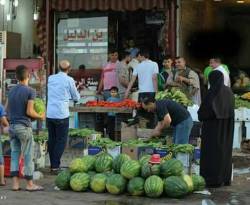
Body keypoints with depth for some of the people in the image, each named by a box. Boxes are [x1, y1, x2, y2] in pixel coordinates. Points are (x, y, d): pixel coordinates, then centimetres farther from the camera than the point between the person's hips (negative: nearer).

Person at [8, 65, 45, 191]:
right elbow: (29, 112, -13)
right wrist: (41, 117, 3)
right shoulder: (30, 91, -9)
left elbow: (7, 109, 15)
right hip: (24, 126, -6)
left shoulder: (11, 91, 10)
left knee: (15, 154, 9)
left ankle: (15, 183, 7)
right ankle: (30, 184, 6)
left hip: (12, 126, 6)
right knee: (28, 156, 1)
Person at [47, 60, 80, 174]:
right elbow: (76, 98, 5)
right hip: (61, 114, -5)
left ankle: (52, 165, 18)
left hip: (49, 114, 5)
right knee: (61, 141, 2)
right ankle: (55, 166, -2)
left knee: (51, 139, 13)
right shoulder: (69, 80, -5)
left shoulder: (50, 78, 9)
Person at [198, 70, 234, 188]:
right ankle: (225, 178, 20)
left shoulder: (212, 92, -17)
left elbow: (205, 109, -15)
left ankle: (213, 179, 0)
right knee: (225, 150, 14)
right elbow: (231, 109, 13)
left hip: (213, 126, -7)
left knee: (213, 151, -1)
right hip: (226, 128, 7)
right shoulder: (228, 92, 5)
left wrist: (201, 116, 5)